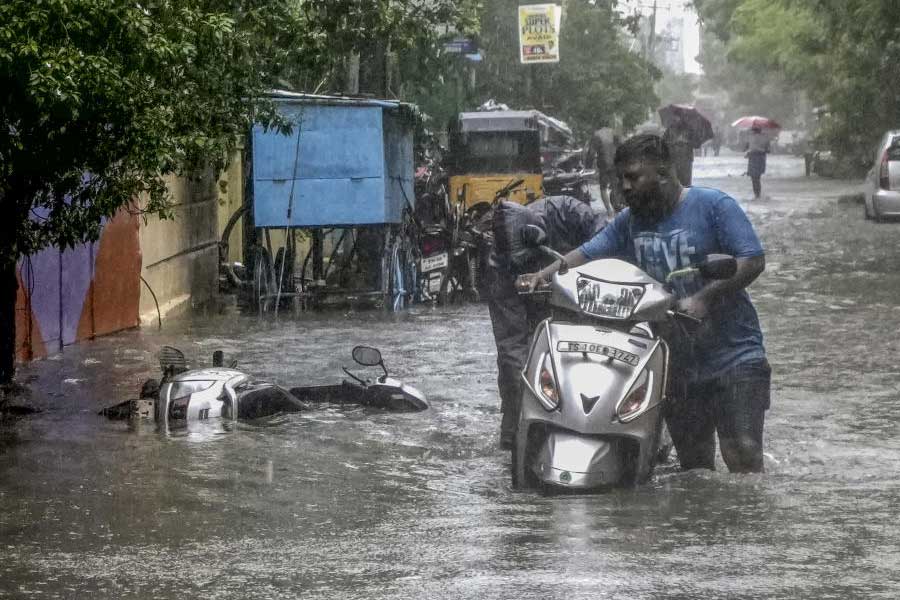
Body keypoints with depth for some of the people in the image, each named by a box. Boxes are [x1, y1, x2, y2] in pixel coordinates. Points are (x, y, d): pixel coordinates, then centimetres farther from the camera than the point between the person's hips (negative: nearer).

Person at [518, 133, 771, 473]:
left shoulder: (713, 206, -7)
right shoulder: (630, 221, 11)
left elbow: (753, 261, -13)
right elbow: (586, 254, 8)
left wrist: (704, 298, -24)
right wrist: (543, 275, -11)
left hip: (734, 357, -5)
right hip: (677, 365, 6)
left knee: (743, 456, -13)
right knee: (694, 465, 9)